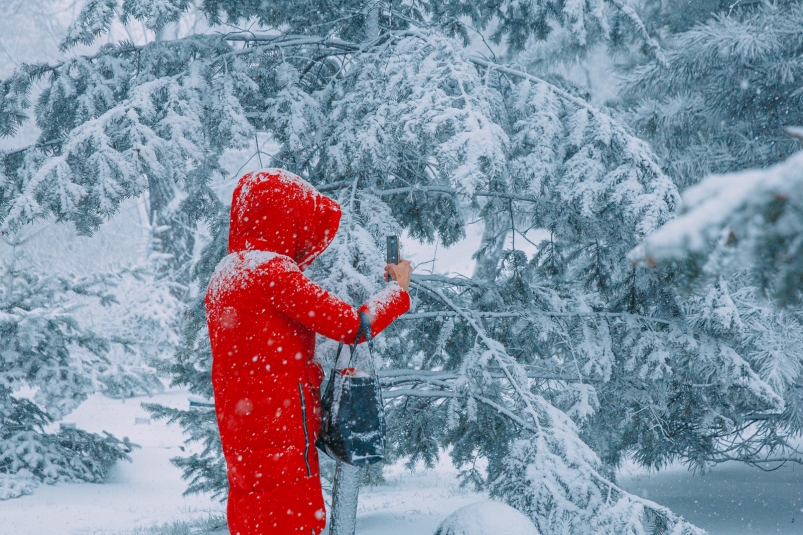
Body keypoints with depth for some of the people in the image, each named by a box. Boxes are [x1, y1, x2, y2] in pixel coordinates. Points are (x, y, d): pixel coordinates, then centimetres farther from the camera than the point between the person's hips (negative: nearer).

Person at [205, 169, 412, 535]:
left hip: (241, 434, 9)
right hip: (281, 433, -9)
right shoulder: (271, 271, -15)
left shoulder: (225, 274, 12)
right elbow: (351, 326, -15)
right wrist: (398, 288, 0)